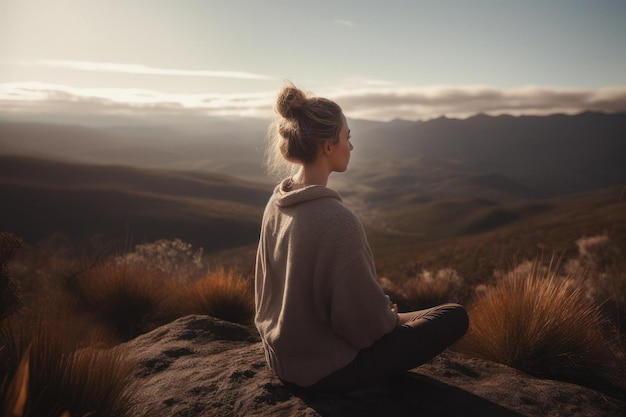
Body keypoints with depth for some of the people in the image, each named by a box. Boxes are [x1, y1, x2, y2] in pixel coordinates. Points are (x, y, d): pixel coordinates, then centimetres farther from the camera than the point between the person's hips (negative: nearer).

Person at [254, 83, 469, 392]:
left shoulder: (276, 204, -6)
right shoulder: (336, 219, -32)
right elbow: (365, 320, -24)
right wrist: (391, 318, 1)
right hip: (327, 371, -8)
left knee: (390, 314, 32)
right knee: (454, 317, 3)